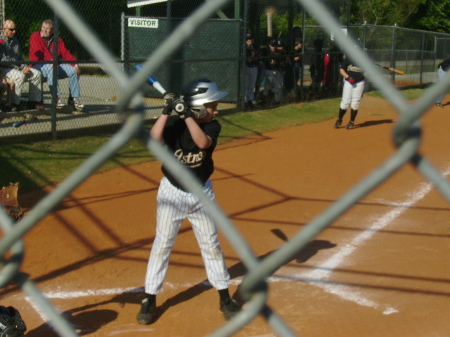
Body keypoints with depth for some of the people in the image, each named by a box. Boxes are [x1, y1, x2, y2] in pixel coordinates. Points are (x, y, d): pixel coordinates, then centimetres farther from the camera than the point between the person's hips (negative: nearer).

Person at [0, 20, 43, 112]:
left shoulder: (15, 40, 17)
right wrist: (20, 69, -18)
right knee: (20, 76, -35)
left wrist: (24, 66, 3)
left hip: (17, 67, 9)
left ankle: (34, 101, -3)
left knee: (36, 73, -4)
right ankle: (14, 105, -30)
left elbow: (20, 57, 25)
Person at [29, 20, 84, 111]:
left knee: (73, 70, -14)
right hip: (38, 66, -5)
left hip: (56, 65, 5)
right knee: (51, 69, -38)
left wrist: (75, 64, -14)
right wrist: (50, 60, -34)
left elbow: (65, 53, 4)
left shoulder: (57, 40, 15)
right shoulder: (35, 37, 0)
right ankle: (57, 98, -42)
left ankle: (75, 99, -14)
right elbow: (39, 52, -17)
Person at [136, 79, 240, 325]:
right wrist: (166, 112, -32)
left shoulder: (212, 126, -8)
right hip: (172, 192, -2)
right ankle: (150, 299, 12)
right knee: (162, 244, 2)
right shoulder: (174, 125, -12)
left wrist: (186, 115, -31)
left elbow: (203, 142, -30)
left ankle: (224, 297, 20)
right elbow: (153, 140, -30)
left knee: (211, 245, 8)